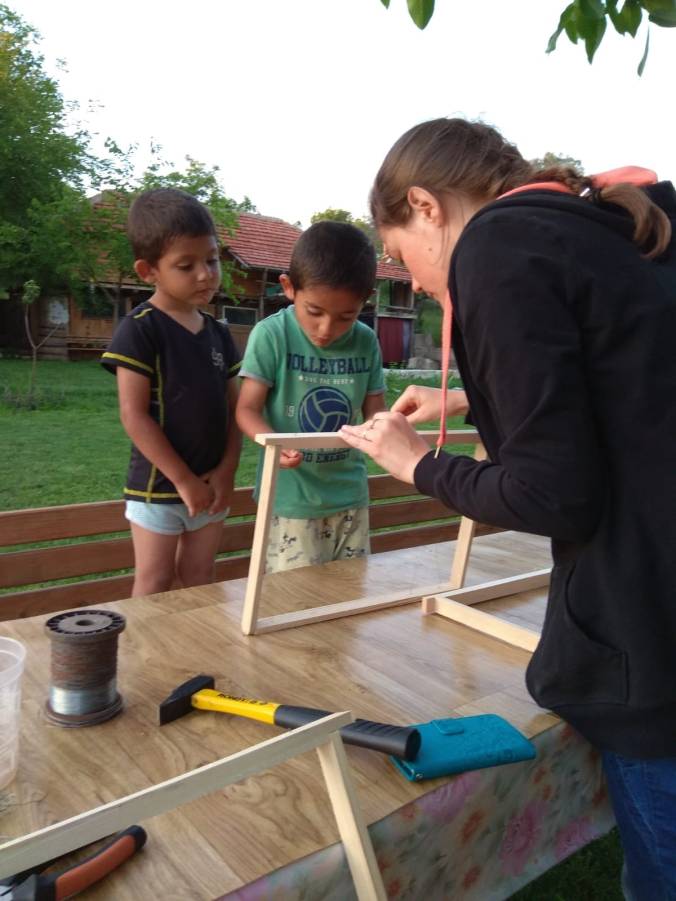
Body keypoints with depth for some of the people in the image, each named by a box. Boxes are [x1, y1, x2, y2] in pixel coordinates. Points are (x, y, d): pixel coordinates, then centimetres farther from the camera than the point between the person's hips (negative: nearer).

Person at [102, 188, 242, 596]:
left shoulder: (219, 333, 7)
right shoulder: (140, 329, -12)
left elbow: (234, 408, 8)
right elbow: (134, 415, -16)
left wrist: (227, 470, -5)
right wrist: (183, 480, -15)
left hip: (211, 485, 6)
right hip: (158, 487, -5)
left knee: (199, 581, 16)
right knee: (155, 586, 6)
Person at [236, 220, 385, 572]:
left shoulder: (366, 342, -2)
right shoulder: (271, 335, -13)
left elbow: (374, 411, 5)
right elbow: (248, 409, -11)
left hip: (349, 494, 4)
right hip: (291, 497, -4)